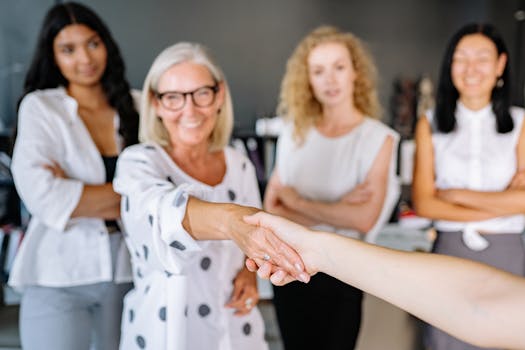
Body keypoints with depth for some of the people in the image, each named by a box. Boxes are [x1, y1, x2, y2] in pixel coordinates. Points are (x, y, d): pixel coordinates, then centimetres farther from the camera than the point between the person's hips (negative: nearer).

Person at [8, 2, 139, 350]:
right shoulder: (40, 106, -3)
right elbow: (43, 197, -16)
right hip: (59, 276, -2)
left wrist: (77, 194, -14)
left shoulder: (135, 107, 3)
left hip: (127, 270, 3)